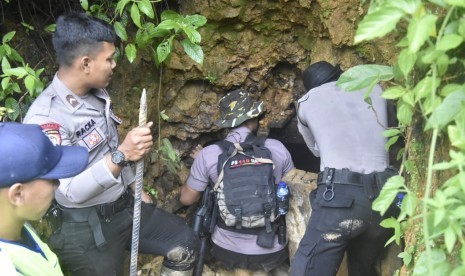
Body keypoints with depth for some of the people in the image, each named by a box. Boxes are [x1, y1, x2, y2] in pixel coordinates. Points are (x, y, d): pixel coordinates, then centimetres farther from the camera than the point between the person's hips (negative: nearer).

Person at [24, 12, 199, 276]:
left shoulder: (98, 94, 1)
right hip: (87, 229, -7)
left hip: (125, 206, 8)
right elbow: (69, 192, -32)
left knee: (186, 244, 11)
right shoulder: (45, 118, -25)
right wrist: (121, 155, -40)